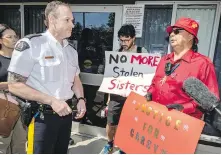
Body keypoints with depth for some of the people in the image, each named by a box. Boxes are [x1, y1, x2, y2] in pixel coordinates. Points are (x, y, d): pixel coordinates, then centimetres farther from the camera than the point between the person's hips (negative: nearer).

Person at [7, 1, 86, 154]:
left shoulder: (71, 50, 8)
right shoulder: (30, 45, -14)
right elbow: (15, 85, -15)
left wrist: (81, 99, 0)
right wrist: (51, 101, -20)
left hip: (66, 112, 7)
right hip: (42, 116, -6)